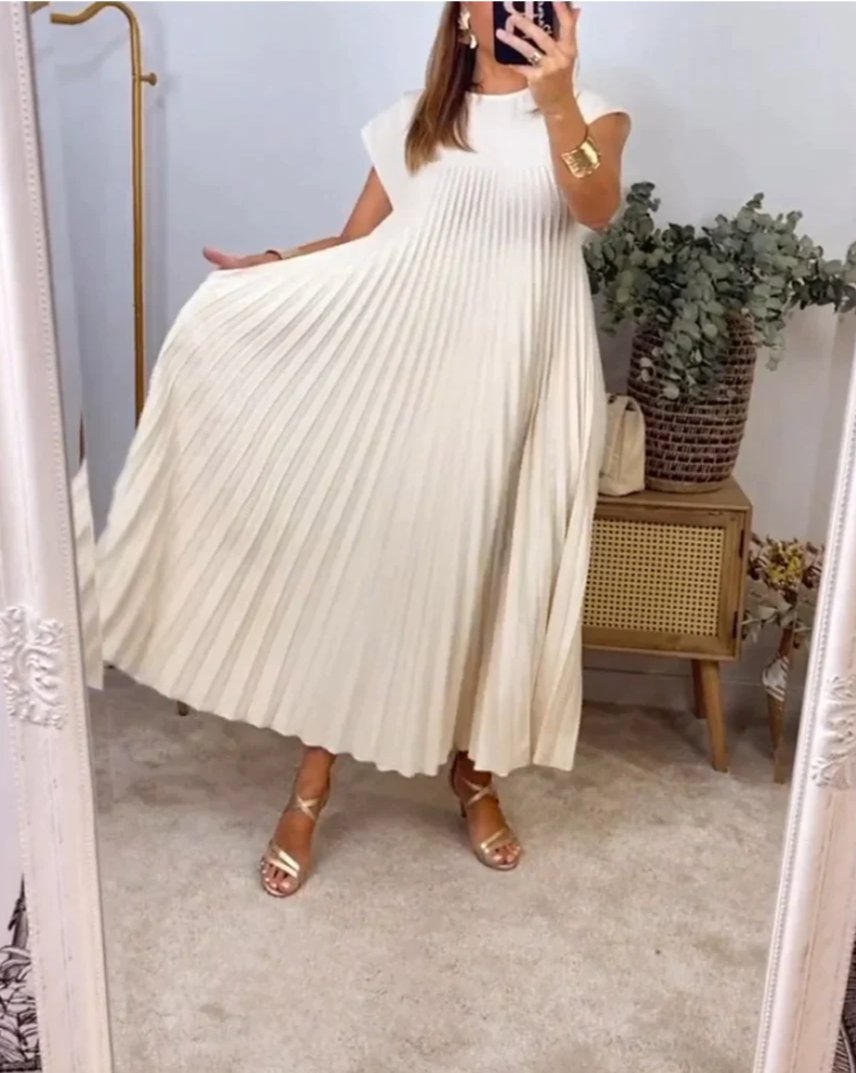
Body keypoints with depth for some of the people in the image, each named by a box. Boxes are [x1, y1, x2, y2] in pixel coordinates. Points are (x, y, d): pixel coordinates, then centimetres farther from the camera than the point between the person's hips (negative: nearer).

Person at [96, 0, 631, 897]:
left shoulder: (590, 116, 6)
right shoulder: (413, 123, 13)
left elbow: (597, 207, -16)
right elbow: (355, 245, 11)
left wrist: (557, 102, -32)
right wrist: (261, 266, -4)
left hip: (517, 385, -1)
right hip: (402, 371, 1)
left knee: (494, 573, 6)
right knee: (356, 558, 1)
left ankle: (474, 773, 29)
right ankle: (310, 792, 15)